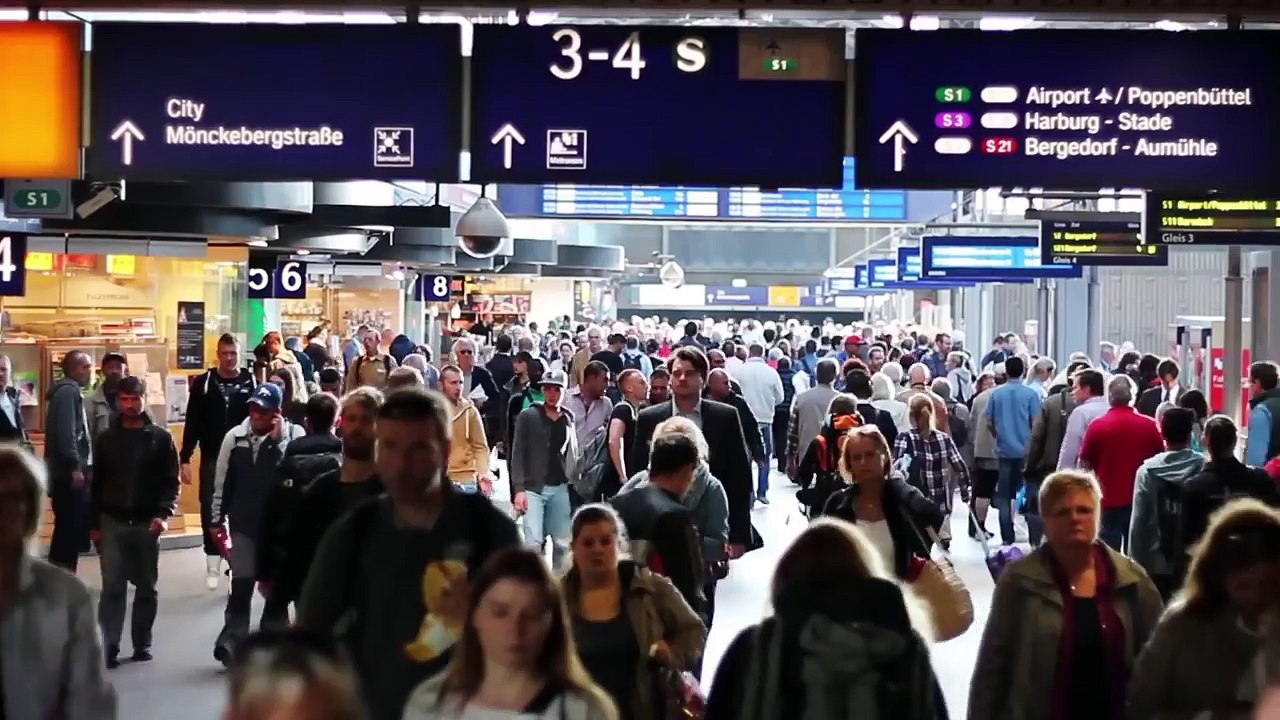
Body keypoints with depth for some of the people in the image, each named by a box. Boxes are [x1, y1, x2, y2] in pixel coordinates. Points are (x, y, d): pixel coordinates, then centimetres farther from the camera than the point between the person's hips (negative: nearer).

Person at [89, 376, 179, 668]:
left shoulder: (161, 438, 2)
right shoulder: (106, 439, 7)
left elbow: (171, 481, -2)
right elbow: (97, 483, 9)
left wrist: (164, 513, -16)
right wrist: (94, 524, 5)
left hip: (147, 523, 0)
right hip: (112, 523, 0)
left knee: (146, 587, 7)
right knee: (112, 587, -5)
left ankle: (142, 644, 17)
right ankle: (109, 647, -5)